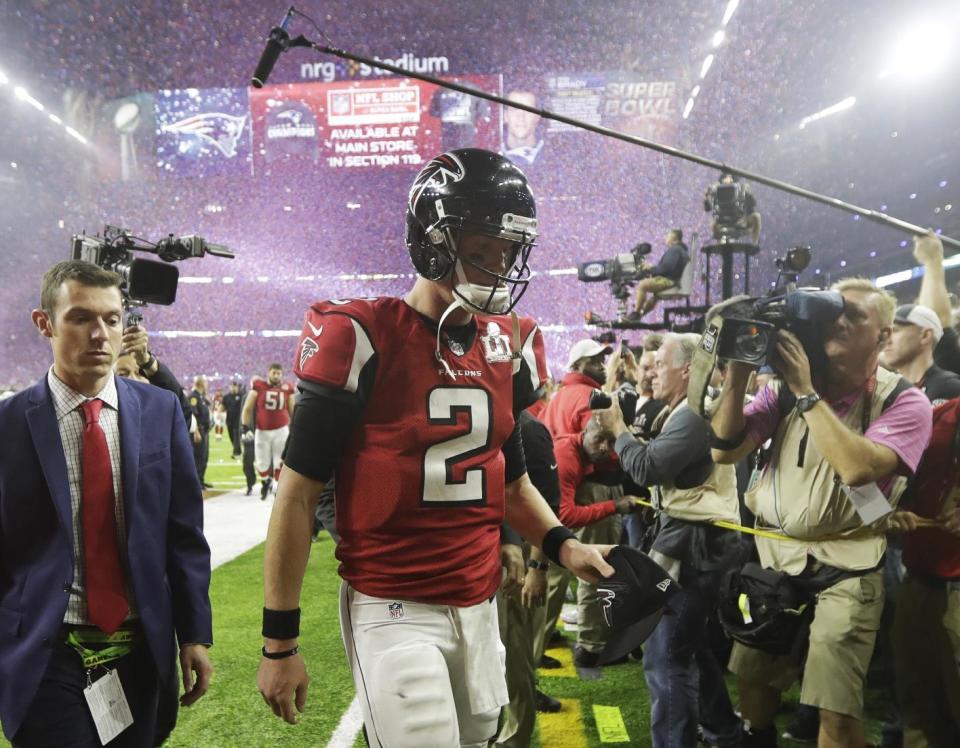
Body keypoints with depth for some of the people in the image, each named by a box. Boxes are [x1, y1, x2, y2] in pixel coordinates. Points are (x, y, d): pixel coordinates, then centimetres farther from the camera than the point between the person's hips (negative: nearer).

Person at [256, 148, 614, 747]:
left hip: (479, 606, 6)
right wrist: (280, 641, -7)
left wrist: (562, 545, 1)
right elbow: (299, 495, -9)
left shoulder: (506, 345, 5)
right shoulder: (363, 338, -13)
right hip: (393, 610, -6)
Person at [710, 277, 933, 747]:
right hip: (772, 558, 4)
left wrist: (806, 392, -23)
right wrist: (738, 373, -15)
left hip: (844, 571, -4)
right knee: (751, 678, 19)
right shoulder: (784, 388, 0)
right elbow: (724, 450, -6)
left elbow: (858, 467, -28)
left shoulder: (904, 402, -10)